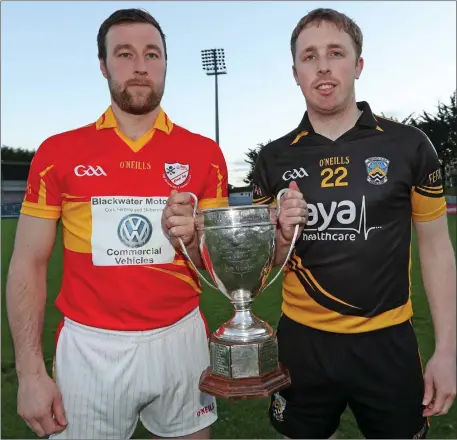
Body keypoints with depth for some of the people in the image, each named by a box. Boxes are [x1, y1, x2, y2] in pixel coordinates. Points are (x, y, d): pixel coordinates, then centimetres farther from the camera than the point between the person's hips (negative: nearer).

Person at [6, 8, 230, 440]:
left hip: (180, 340, 2)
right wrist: (30, 371, -5)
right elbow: (28, 264, 0)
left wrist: (191, 238, -18)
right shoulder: (58, 152, -2)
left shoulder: (204, 153, 0)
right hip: (90, 347, -1)